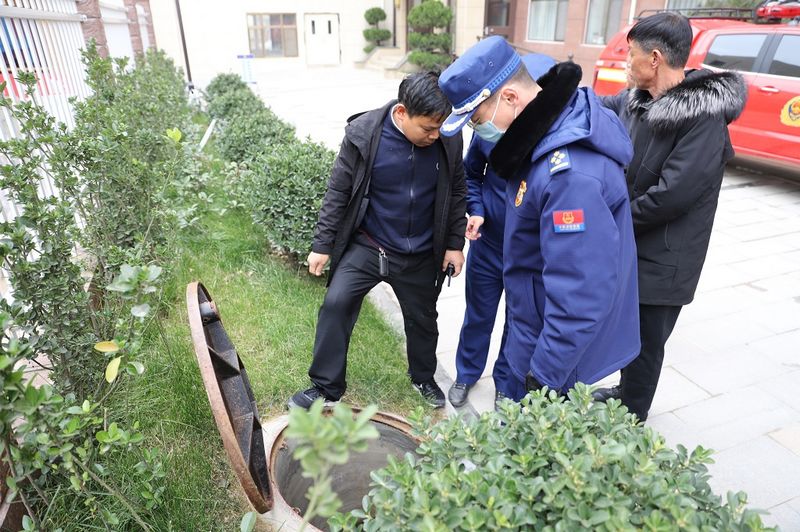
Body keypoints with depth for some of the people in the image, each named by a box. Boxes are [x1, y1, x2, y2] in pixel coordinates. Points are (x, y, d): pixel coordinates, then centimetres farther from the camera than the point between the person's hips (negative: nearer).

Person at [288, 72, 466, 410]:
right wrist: (322, 244, -7)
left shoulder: (448, 140, -12)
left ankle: (423, 378, 44)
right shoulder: (363, 134, -17)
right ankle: (326, 387, 6)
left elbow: (457, 192, 2)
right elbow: (339, 191, -9)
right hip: (367, 245, -1)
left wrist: (455, 243, 2)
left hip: (421, 255, 2)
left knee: (422, 318, 16)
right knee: (336, 303, -13)